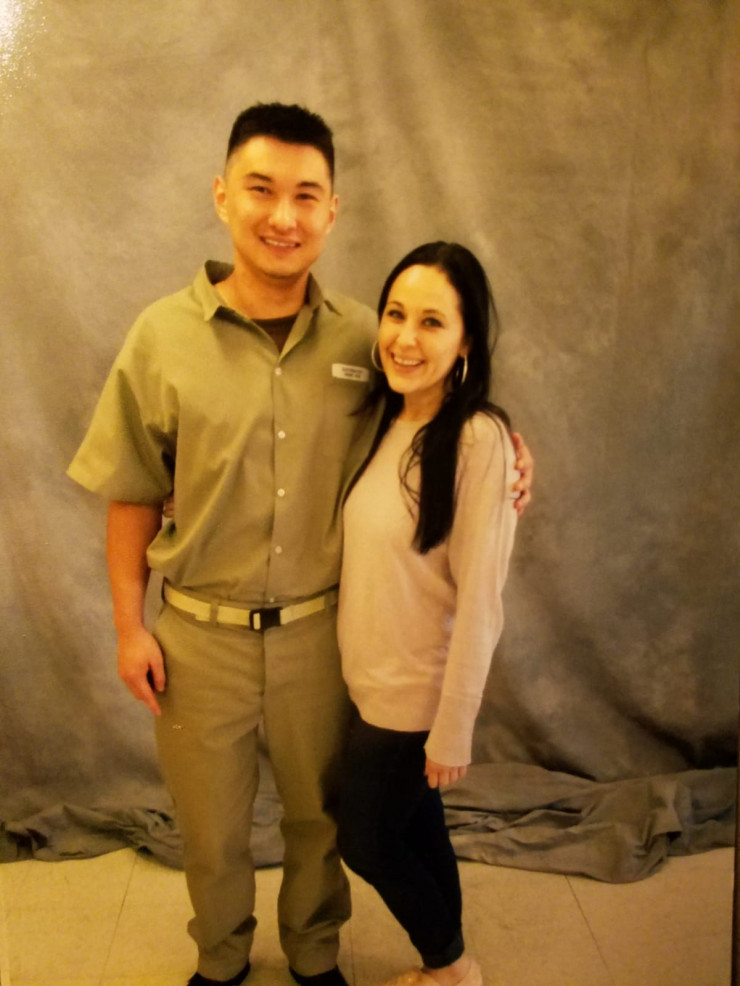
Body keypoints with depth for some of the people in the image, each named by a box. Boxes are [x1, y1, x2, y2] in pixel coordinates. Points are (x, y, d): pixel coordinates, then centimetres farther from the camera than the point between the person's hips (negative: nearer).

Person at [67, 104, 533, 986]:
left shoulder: (361, 336, -6)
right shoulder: (163, 335, -9)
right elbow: (132, 496, -2)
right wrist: (130, 625, -2)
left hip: (320, 629, 1)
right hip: (200, 635, 0)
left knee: (318, 814, 21)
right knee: (210, 826, 20)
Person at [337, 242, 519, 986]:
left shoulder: (480, 438, -22)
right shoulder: (387, 422, 0)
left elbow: (479, 597, -21)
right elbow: (370, 555, 5)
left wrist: (453, 729, -16)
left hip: (417, 694, -6)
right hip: (370, 681, 6)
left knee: (365, 842, 13)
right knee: (416, 833, 22)